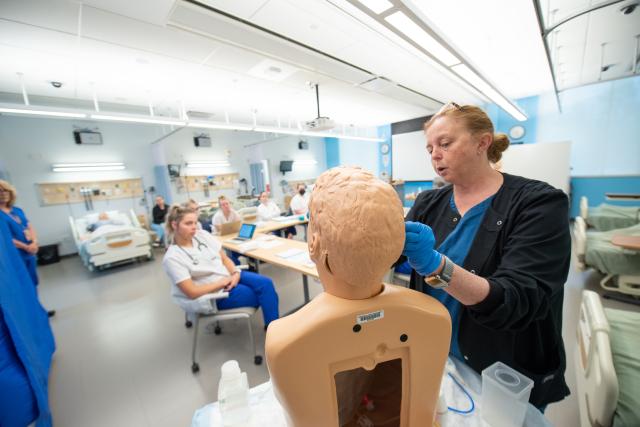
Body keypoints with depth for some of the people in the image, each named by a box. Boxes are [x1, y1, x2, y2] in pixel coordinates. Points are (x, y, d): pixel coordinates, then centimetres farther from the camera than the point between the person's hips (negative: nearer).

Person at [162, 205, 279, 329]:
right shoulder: (172, 258, -16)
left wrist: (235, 273, -13)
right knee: (264, 293, -13)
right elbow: (192, 292, -19)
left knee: (266, 283, -15)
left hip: (229, 277, 5)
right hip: (213, 295, -5)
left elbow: (225, 258, 4)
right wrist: (223, 282, -17)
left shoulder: (202, 235, -2)